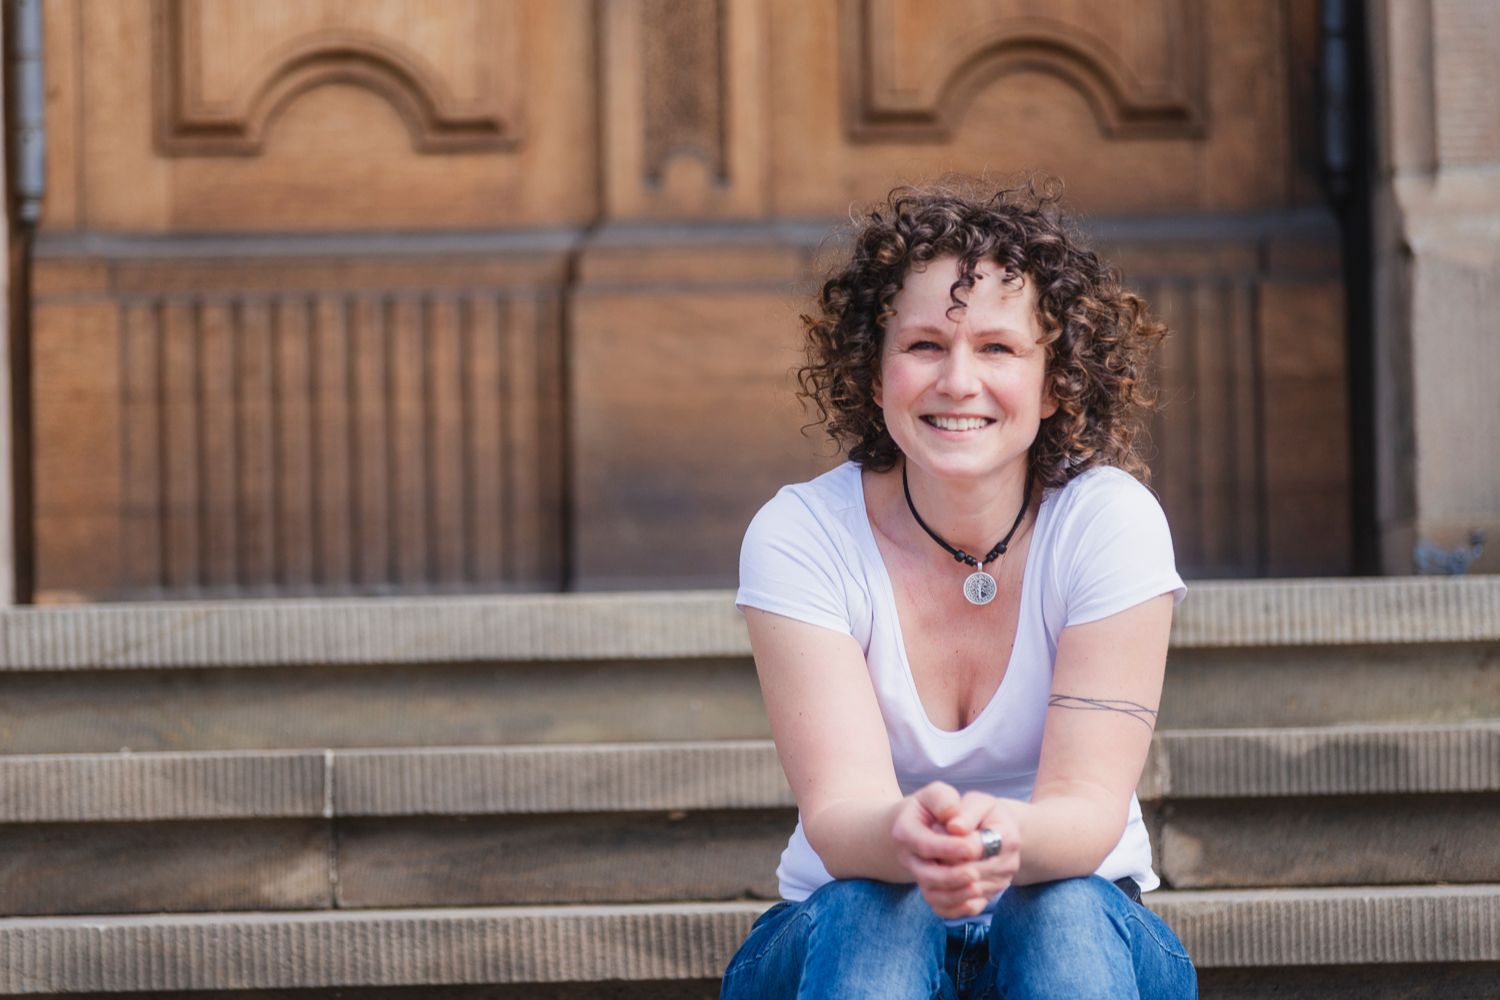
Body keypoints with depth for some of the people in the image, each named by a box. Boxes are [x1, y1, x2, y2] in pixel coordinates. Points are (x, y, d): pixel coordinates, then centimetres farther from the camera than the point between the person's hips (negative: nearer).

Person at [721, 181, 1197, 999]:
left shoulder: (1109, 522, -13)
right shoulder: (801, 536, -12)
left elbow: (1091, 805, -21)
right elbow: (838, 814, -22)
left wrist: (1006, 839, -47)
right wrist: (904, 838, -49)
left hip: (1082, 934, 0)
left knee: (1064, 913, -33)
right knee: (873, 912, -33)